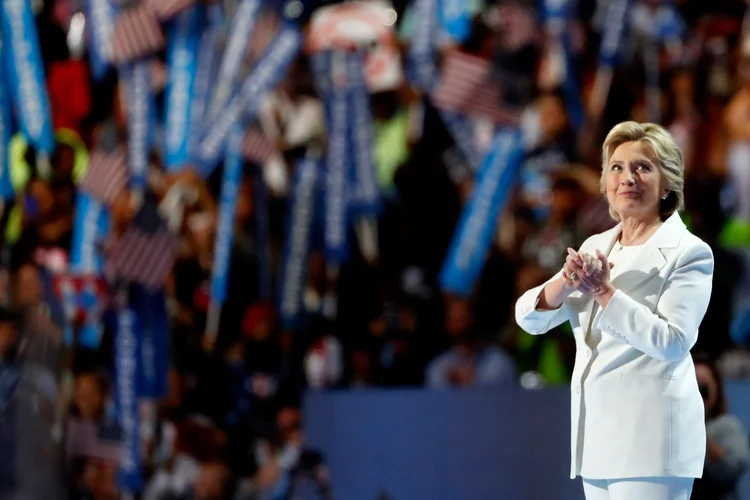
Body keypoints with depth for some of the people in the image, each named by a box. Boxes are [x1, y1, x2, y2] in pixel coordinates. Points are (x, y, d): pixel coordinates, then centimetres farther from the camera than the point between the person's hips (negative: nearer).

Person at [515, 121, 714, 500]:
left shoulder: (688, 252, -4)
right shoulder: (595, 248, 15)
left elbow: (673, 342, -17)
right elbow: (529, 316, 7)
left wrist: (604, 292, -19)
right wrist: (565, 284, -14)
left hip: (649, 437, -7)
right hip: (596, 434, 7)